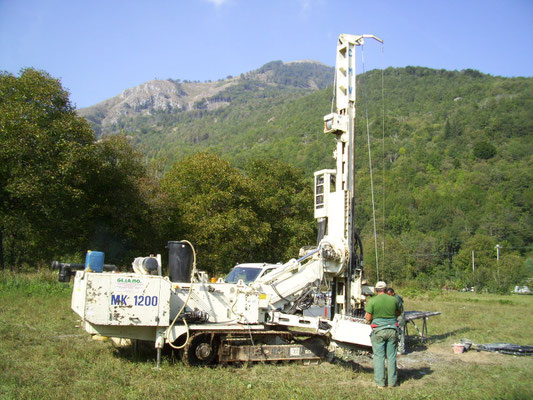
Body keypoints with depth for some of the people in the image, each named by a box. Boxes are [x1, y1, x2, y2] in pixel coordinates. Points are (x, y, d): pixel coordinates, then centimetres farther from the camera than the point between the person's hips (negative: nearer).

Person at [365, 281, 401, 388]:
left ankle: (380, 382, 7)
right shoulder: (394, 300, 0)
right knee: (391, 357, 10)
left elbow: (368, 318, -7)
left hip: (378, 331, -2)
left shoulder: (372, 301, -8)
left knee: (379, 356, 6)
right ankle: (392, 382, 16)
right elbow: (399, 313, 16)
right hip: (392, 330, 2)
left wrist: (366, 315, 14)